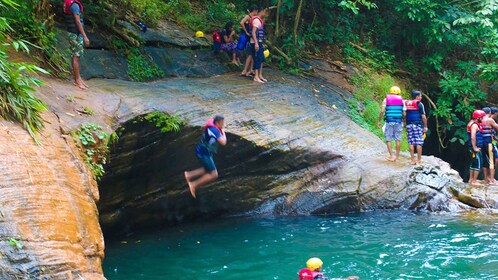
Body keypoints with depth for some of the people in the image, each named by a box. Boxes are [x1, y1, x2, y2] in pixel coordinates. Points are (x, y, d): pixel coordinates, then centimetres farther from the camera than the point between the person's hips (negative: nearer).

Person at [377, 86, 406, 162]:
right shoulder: (401, 100, 6)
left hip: (389, 121, -1)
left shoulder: (386, 99, 3)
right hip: (399, 121, 1)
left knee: (388, 139, 5)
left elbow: (382, 111, -5)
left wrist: (379, 121, 3)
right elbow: (404, 114, 3)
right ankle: (397, 156, 11)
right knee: (398, 139, 8)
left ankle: (391, 156, -2)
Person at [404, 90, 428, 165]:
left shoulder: (406, 103, 8)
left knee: (411, 143, 6)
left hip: (409, 125, 5)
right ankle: (419, 160, -1)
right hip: (417, 125, -5)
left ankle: (413, 160, 7)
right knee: (419, 143, 0)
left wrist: (406, 125, 14)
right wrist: (425, 126, 0)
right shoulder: (419, 104, -6)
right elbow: (423, 117, -8)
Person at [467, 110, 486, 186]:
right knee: (478, 163, -7)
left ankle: (471, 179, 26)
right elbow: (473, 137, -25)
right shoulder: (474, 125, -17)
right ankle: (474, 181, -5)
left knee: (474, 163, 17)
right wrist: (475, 148, -22)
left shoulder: (473, 124, 15)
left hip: (476, 147, 10)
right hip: (476, 148, -10)